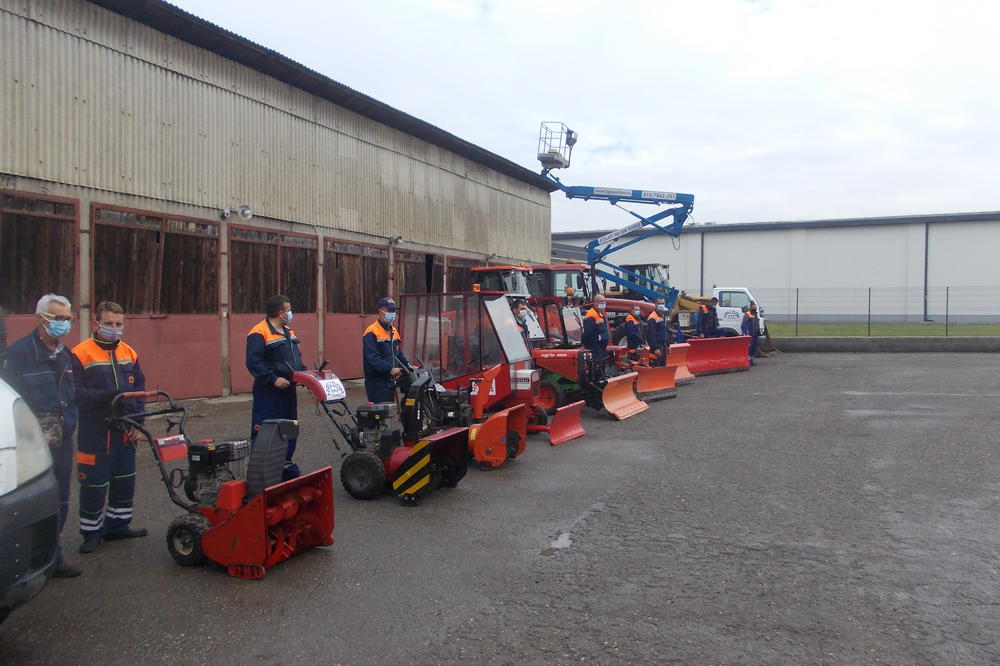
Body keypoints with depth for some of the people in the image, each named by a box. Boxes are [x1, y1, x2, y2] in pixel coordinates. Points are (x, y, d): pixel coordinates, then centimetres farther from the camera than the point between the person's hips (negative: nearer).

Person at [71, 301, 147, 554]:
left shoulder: (128, 353, 9)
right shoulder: (81, 354, -8)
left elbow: (140, 388, 10)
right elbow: (76, 393, -13)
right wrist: (105, 397, -26)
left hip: (124, 429, 6)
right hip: (95, 430, -6)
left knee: (124, 479, 14)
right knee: (94, 482, 1)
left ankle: (118, 525, 28)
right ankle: (91, 532, 16)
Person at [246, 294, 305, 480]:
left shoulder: (288, 332, 16)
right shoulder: (259, 333, -13)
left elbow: (296, 358, 24)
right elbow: (254, 363, -20)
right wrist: (274, 379, -24)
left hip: (288, 389, 9)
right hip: (268, 393, -9)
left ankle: (286, 466, 26)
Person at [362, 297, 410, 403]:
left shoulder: (394, 331, 16)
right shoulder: (371, 333, -13)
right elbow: (372, 358, -21)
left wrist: (408, 366, 8)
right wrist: (390, 369, -28)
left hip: (391, 380, 9)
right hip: (377, 381, -9)